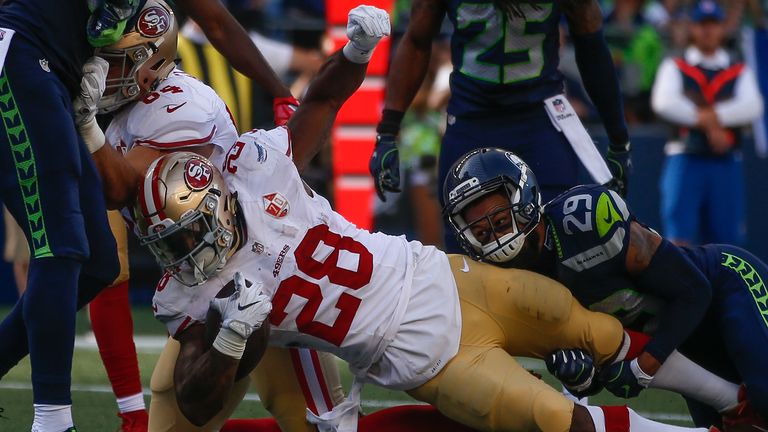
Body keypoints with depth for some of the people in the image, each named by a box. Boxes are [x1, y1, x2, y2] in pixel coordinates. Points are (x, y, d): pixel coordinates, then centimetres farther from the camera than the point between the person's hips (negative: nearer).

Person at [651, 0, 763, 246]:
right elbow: (664, 103, -8)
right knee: (679, 235, -13)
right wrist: (709, 123, -14)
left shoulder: (740, 72, 15)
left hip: (726, 164, 2)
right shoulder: (674, 67, 12)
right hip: (685, 161, -2)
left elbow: (753, 107, -4)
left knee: (725, 237, 2)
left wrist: (709, 114, -14)